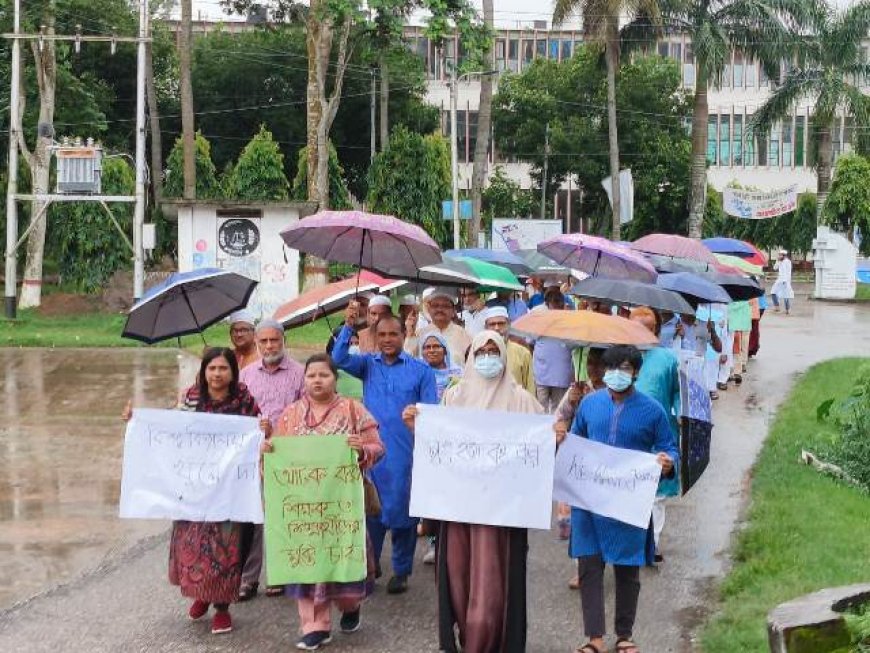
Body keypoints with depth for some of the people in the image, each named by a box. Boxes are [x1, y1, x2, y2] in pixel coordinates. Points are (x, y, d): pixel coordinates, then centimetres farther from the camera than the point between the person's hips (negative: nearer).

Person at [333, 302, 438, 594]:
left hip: (406, 454, -2)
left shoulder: (421, 370, 1)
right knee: (370, 509, 7)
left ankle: (401, 571, 19)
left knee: (403, 510, 5)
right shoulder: (368, 365, 7)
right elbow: (339, 359, -9)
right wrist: (348, 325, -20)